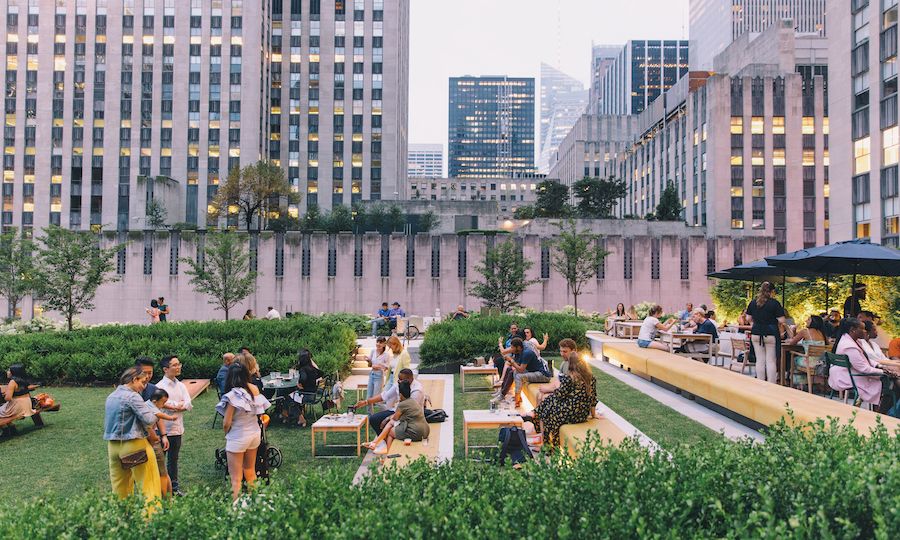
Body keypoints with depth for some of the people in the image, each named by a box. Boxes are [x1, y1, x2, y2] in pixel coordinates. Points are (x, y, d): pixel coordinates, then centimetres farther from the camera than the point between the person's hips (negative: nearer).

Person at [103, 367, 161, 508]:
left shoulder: (110, 397, 13)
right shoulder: (133, 396, -14)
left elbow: (106, 423, 22)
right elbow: (149, 420, -19)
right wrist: (154, 414, 1)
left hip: (112, 446, 8)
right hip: (134, 444, -8)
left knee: (119, 487, 14)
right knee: (149, 484, -2)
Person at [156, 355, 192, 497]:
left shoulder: (181, 386, 8)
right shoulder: (160, 386, -9)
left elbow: (189, 405, -2)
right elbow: (162, 404, -20)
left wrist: (173, 405, -15)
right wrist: (179, 404, -10)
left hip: (177, 428, 6)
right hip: (163, 428, -6)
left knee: (173, 459, 16)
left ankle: (174, 486, 25)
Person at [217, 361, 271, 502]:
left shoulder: (233, 395, -22)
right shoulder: (254, 389, -7)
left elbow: (226, 423, -17)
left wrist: (226, 433, 5)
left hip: (238, 438, -6)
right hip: (255, 434, 6)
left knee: (236, 478, 5)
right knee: (250, 471, 23)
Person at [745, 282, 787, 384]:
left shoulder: (753, 302, 5)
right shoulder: (774, 303, -9)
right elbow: (781, 321, -10)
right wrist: (773, 320, 10)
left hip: (756, 333, 4)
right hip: (771, 333, -4)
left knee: (760, 360, 9)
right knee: (771, 361, 1)